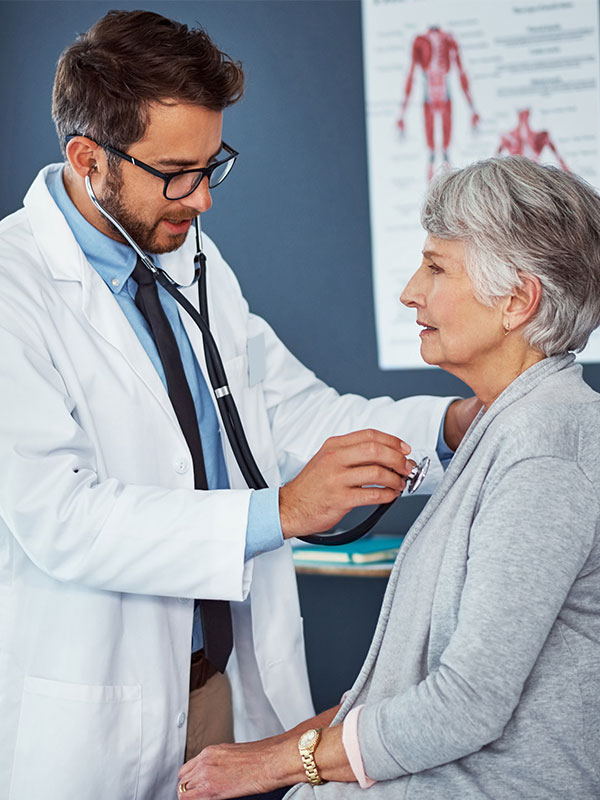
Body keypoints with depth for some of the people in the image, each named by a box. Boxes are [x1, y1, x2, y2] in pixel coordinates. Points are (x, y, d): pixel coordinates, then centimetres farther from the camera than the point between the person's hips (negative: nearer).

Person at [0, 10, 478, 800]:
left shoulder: (196, 261, 7)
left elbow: (295, 411, 8)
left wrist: (446, 424, -8)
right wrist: (279, 513, -30)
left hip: (222, 672, 7)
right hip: (91, 716, -6)